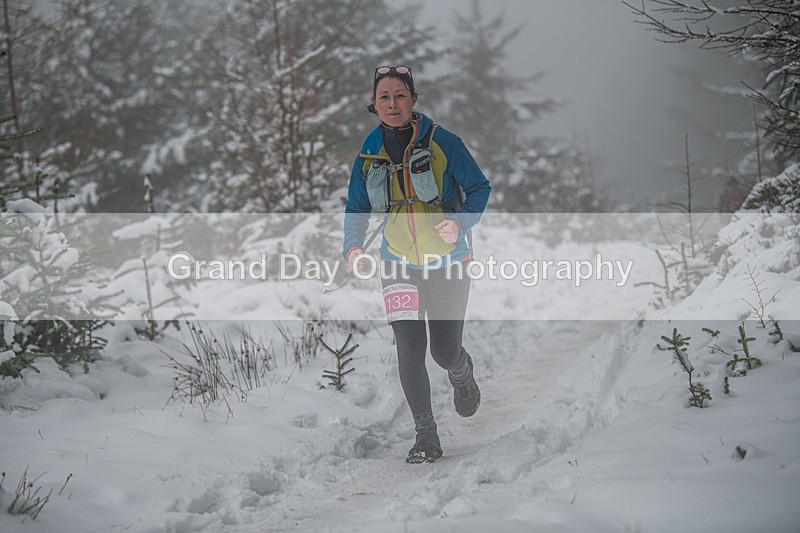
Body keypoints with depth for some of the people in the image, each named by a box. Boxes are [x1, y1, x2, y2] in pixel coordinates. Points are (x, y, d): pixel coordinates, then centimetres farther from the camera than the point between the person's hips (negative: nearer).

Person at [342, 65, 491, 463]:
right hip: (398, 264, 2)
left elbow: (479, 188, -4)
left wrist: (461, 221, -23)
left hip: (447, 263, -2)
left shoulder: (441, 143, -10)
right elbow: (356, 210, 10)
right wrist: (352, 246, -9)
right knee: (410, 348, -12)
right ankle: (426, 437, -2)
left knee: (445, 351, 2)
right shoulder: (368, 155, 0)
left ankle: (463, 375, 41)